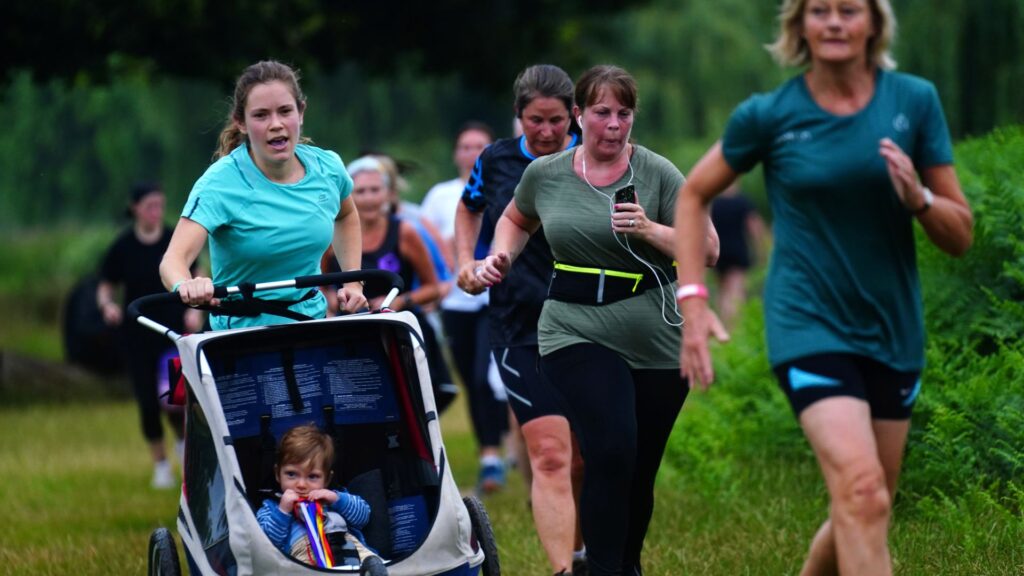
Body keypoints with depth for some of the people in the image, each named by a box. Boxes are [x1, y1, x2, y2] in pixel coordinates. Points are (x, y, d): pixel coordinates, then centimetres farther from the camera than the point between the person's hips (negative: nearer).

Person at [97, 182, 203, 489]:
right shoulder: (122, 247, -3)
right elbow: (105, 288, 4)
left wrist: (195, 310, -10)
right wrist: (107, 305, -17)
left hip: (175, 333, 0)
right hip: (138, 337, 0)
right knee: (148, 403, -3)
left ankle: (183, 441, 27)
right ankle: (161, 466, 15)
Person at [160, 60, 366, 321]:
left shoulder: (327, 167, 0)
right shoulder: (221, 183, -16)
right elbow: (174, 259, -29)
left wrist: (353, 283, 13)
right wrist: (185, 287, -52)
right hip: (243, 335, -5)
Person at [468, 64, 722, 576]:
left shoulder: (656, 173, -2)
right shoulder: (545, 174, 4)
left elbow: (708, 249, -3)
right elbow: (516, 219, 26)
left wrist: (650, 230, -18)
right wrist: (501, 257, 7)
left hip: (656, 342, 1)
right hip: (577, 335, -1)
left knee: (639, 472, 11)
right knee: (612, 454, -22)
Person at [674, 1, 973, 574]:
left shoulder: (915, 101, 0)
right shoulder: (768, 115, -4)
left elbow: (961, 236, 3)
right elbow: (694, 195, 10)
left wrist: (918, 199, -18)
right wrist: (692, 301, 0)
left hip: (892, 330, 4)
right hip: (809, 327, -4)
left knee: (863, 512, 12)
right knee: (861, 489, -23)